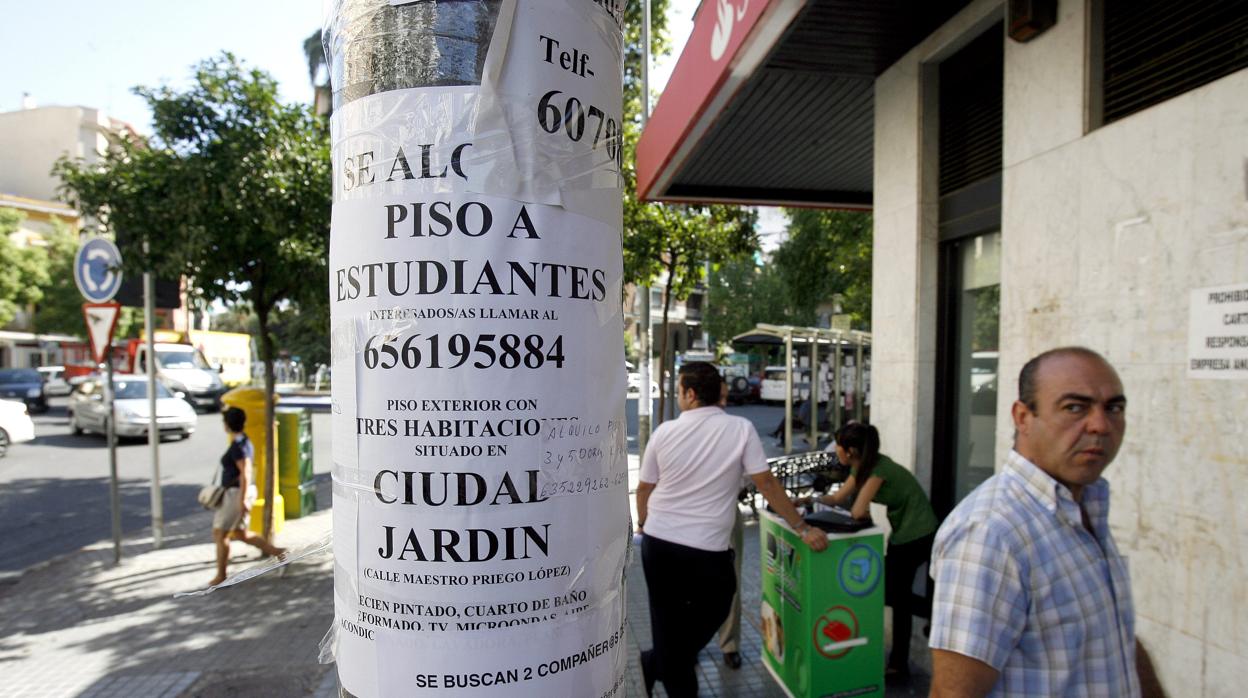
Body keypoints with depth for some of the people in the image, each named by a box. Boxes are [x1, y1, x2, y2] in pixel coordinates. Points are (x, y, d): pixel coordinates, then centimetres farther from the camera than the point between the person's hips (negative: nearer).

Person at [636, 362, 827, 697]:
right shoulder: (741, 429, -8)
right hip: (705, 550, -2)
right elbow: (767, 484, -7)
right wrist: (803, 529, 2)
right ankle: (654, 665, 25)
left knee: (667, 621, 17)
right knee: (710, 612, 22)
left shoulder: (665, 431, -2)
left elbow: (644, 488, 7)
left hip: (657, 543, 3)